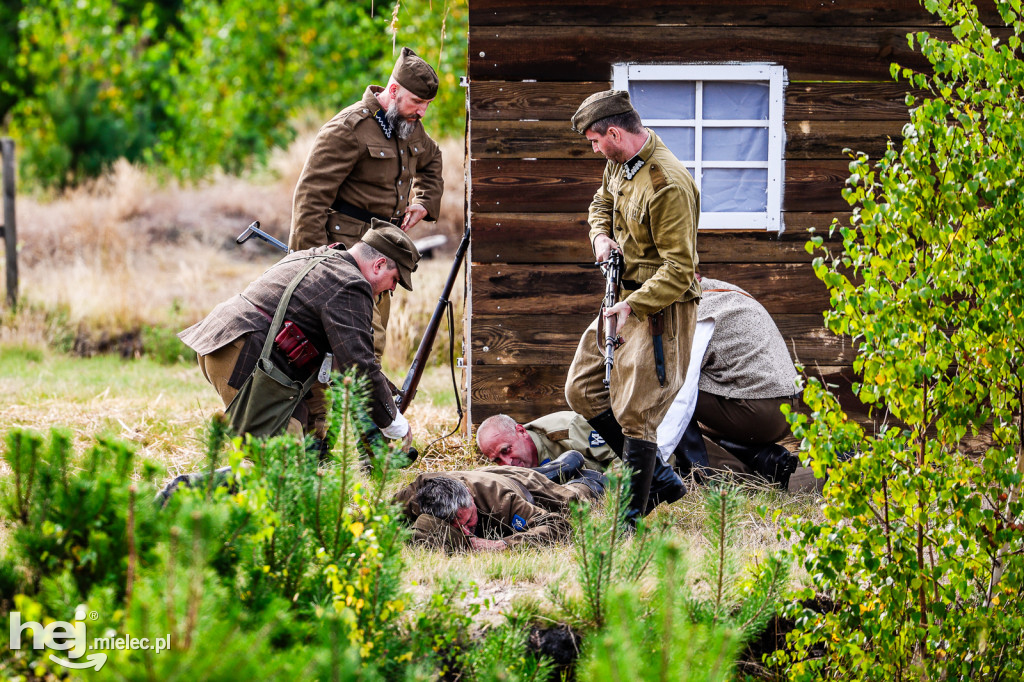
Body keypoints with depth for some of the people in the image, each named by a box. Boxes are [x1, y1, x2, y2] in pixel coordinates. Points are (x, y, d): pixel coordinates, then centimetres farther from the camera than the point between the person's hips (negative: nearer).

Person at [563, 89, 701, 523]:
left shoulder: (667, 186, -26)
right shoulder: (619, 164, 4)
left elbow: (679, 269, -25)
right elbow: (602, 202, 26)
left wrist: (633, 306, -29)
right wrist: (601, 236, 4)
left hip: (659, 309, -10)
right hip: (625, 297, 10)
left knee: (635, 414, -9)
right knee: (582, 390, 13)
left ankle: (630, 518, -1)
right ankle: (659, 478, 19)